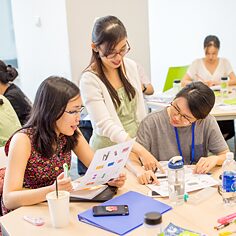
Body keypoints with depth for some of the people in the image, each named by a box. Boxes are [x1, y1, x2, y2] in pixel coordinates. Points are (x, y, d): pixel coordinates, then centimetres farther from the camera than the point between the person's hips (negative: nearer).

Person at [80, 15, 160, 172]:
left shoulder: (131, 66, 3)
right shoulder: (90, 80, -15)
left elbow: (140, 112, 10)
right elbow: (106, 125, -20)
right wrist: (140, 150, -29)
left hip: (137, 144, 4)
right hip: (109, 152, -4)